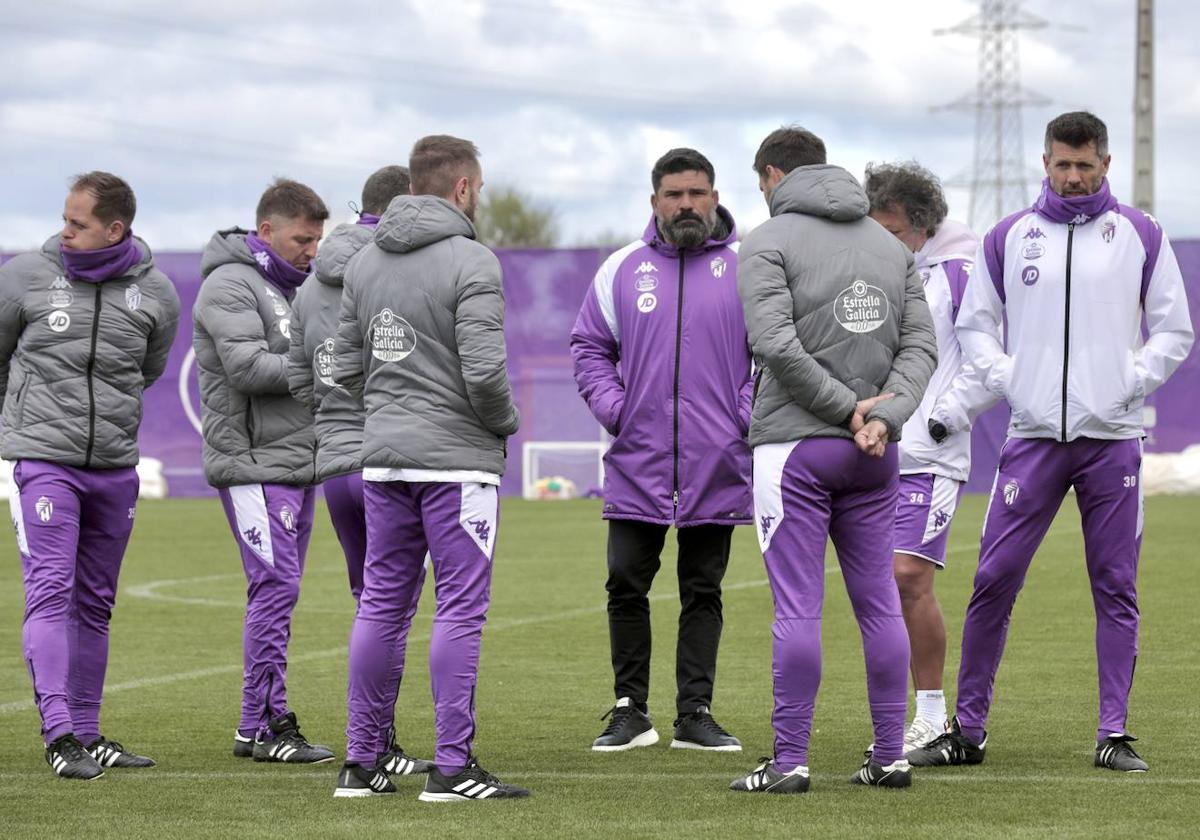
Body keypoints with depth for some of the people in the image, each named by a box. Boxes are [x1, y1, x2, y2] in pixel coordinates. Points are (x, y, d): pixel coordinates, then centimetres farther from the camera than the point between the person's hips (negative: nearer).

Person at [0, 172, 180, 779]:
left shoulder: (155, 295, 0)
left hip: (115, 466, 3)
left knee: (95, 603, 11)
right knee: (51, 593, -12)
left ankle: (86, 733, 18)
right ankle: (58, 733, -17)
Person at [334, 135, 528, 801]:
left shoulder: (366, 262, 10)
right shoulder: (471, 263, -12)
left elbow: (346, 364, 11)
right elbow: (484, 370, -19)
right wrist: (505, 422, -1)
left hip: (384, 456, 7)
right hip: (456, 457, -7)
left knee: (381, 605, 11)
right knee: (460, 608, -3)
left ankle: (360, 760, 13)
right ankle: (453, 766, -6)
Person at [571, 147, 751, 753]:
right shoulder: (623, 269, 7)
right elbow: (590, 346, 14)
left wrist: (750, 415, -7)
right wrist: (612, 408, 0)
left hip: (716, 467, -1)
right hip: (637, 464, 1)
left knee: (703, 592, 6)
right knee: (625, 586, 0)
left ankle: (695, 714, 11)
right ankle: (630, 712, 9)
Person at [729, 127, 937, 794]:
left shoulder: (769, 242, -4)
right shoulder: (891, 245, 14)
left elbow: (776, 343, -16)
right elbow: (921, 344, 4)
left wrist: (849, 407, -10)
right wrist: (884, 416, -8)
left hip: (795, 445, -5)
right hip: (874, 455, 5)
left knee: (798, 606, -5)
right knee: (879, 601, 8)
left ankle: (790, 760, -4)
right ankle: (892, 756, 10)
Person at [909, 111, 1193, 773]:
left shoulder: (1141, 235, 6)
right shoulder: (1010, 237, 8)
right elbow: (974, 323, 14)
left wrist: (1130, 384, -3)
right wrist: (1006, 380, 0)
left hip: (1112, 438, 0)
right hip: (1034, 436, 0)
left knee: (1116, 587, 2)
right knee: (995, 579, -4)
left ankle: (1114, 732, 7)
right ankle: (968, 728, 4)